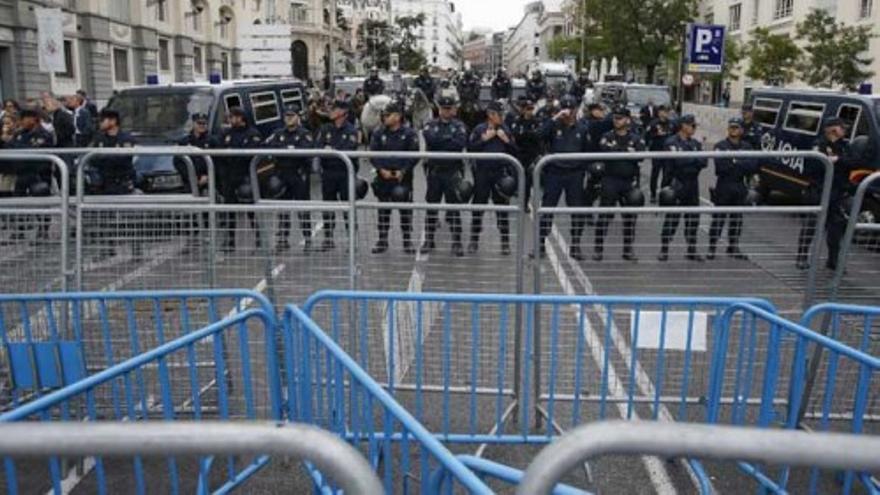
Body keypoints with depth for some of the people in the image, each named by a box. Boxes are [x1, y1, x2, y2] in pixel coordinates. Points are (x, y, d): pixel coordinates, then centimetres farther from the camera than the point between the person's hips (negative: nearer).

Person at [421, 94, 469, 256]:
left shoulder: (459, 126, 4)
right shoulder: (431, 125, 8)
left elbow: (461, 143, -15)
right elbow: (429, 138, -13)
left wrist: (439, 142, -12)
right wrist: (449, 139, -10)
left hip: (453, 172, -2)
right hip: (434, 171, 2)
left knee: (454, 208, 0)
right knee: (431, 207, 8)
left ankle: (457, 242, 7)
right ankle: (428, 241, 17)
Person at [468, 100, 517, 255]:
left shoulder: (506, 130, 8)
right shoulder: (479, 129, 1)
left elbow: (515, 151, 7)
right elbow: (470, 147, -5)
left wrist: (506, 140, -7)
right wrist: (484, 139, -11)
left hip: (501, 173, 1)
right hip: (482, 173, -1)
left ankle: (505, 242, 11)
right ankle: (474, 240, 16)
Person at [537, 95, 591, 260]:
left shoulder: (582, 128, 7)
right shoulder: (554, 126, 0)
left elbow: (588, 151, 12)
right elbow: (541, 134, -20)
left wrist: (584, 169, 5)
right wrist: (555, 118, -23)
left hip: (575, 174, 2)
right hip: (554, 172, -2)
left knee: (578, 211, 4)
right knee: (547, 209, 1)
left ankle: (575, 246, 15)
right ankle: (540, 244, 9)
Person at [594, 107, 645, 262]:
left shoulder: (636, 139, 6)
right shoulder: (607, 137, 4)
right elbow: (604, 152, -15)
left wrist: (616, 151, -16)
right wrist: (627, 152, -15)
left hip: (629, 181, 2)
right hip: (610, 180, -2)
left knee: (630, 216, 7)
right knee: (605, 214, -4)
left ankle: (628, 249, 18)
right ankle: (598, 248, 2)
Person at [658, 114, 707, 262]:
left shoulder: (696, 144, 14)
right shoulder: (672, 142, -6)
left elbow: (703, 162, 1)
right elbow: (679, 161, -19)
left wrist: (688, 161, -15)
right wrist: (695, 159, -7)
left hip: (693, 185, 6)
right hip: (677, 185, -6)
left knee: (693, 219, 9)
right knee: (672, 218, -5)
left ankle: (692, 250, 18)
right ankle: (664, 250, 3)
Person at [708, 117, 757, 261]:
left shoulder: (747, 147, 8)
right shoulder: (721, 146, -3)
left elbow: (754, 167, -4)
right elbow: (721, 166, -18)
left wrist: (735, 163, -12)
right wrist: (742, 165, -11)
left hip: (740, 188, 4)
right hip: (723, 188, -4)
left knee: (737, 219, 11)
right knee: (718, 219, -3)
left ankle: (733, 248, 22)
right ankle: (712, 248, 3)